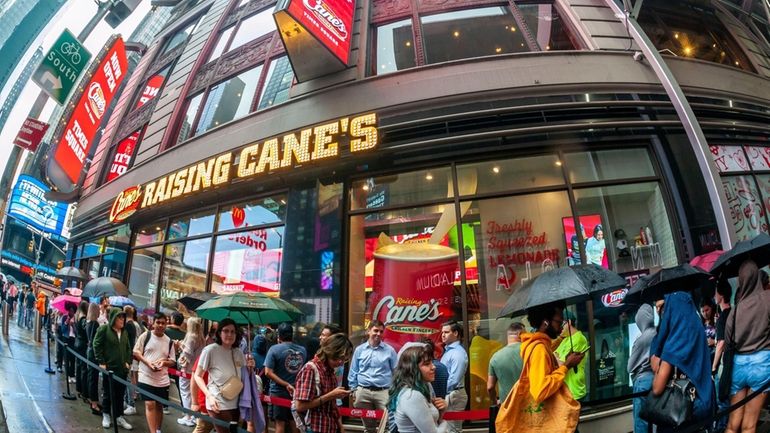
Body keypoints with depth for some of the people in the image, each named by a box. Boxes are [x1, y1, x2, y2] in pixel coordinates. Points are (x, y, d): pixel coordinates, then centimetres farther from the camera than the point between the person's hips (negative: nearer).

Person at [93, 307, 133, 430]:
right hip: (109, 367, -5)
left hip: (122, 368, 5)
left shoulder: (124, 332, 10)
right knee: (108, 393, 9)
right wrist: (101, 362, -11)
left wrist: (128, 362, 7)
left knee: (120, 393, 9)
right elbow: (97, 346, -9)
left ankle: (119, 417, 18)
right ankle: (106, 415, 26)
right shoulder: (103, 329, -8)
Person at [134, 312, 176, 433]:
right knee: (150, 404, -8)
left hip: (162, 379, 3)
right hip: (146, 377, -3)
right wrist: (148, 362, -17)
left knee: (159, 405, 13)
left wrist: (164, 362, -16)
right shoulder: (145, 335, -4)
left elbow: (173, 361, 6)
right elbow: (136, 352, -3)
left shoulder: (169, 341, 4)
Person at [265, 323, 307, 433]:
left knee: (280, 423, 5)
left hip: (279, 392, -4)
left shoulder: (274, 349, -11)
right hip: (297, 391, 4)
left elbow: (268, 372, -17)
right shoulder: (302, 350, 3)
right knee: (294, 422, 15)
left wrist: (286, 385, -17)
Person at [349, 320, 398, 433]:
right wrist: (353, 390, 7)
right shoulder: (359, 349, 6)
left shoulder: (389, 350, 1)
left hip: (383, 392, -2)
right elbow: (353, 372, 11)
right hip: (363, 391, 2)